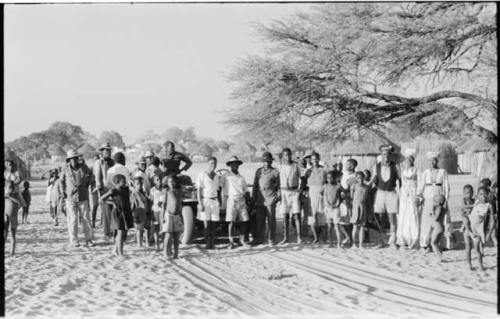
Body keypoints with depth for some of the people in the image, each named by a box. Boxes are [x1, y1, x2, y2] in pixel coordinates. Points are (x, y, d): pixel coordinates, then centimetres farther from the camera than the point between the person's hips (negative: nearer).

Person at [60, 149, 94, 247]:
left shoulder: (83, 168, -1)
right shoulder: (66, 169, -2)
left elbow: (90, 174, 22)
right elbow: (62, 181, 13)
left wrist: (87, 184, 15)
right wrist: (63, 192, 6)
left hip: (83, 197, 1)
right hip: (70, 198, -1)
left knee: (86, 219, 1)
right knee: (73, 219, -3)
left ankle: (88, 240, 8)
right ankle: (74, 240, 5)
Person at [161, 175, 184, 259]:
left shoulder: (178, 192, 9)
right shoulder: (167, 192, -2)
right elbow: (164, 204, 0)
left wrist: (181, 215, 16)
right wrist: (163, 216, -5)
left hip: (177, 216, 4)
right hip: (169, 215, -4)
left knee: (176, 236, 5)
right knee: (168, 235, -9)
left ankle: (176, 254, 11)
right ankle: (166, 252, 6)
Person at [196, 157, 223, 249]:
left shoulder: (217, 176, 11)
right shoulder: (202, 175, -3)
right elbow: (198, 190, -5)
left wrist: (220, 203, 10)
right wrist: (200, 203, -12)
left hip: (215, 201, 4)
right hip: (205, 200, -4)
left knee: (213, 223, 1)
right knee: (206, 223, -6)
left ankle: (212, 242, 5)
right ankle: (207, 243, -3)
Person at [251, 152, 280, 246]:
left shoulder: (275, 172, 4)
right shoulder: (258, 171, 14)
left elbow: (278, 186, 7)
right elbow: (255, 185, 17)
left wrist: (278, 196, -2)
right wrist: (253, 199, 14)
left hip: (270, 199, -3)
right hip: (260, 199, 3)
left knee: (271, 220, -1)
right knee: (259, 220, 3)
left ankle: (271, 240, 6)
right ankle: (258, 238, 12)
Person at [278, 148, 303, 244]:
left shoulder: (296, 166, 1)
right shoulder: (280, 167, 5)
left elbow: (300, 179, 7)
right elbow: (278, 182, 9)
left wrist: (301, 191, -1)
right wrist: (279, 194, 2)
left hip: (294, 192, -2)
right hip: (284, 192, 2)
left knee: (296, 215, -8)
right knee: (285, 216, 4)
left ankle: (299, 237, -8)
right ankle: (286, 237, 9)